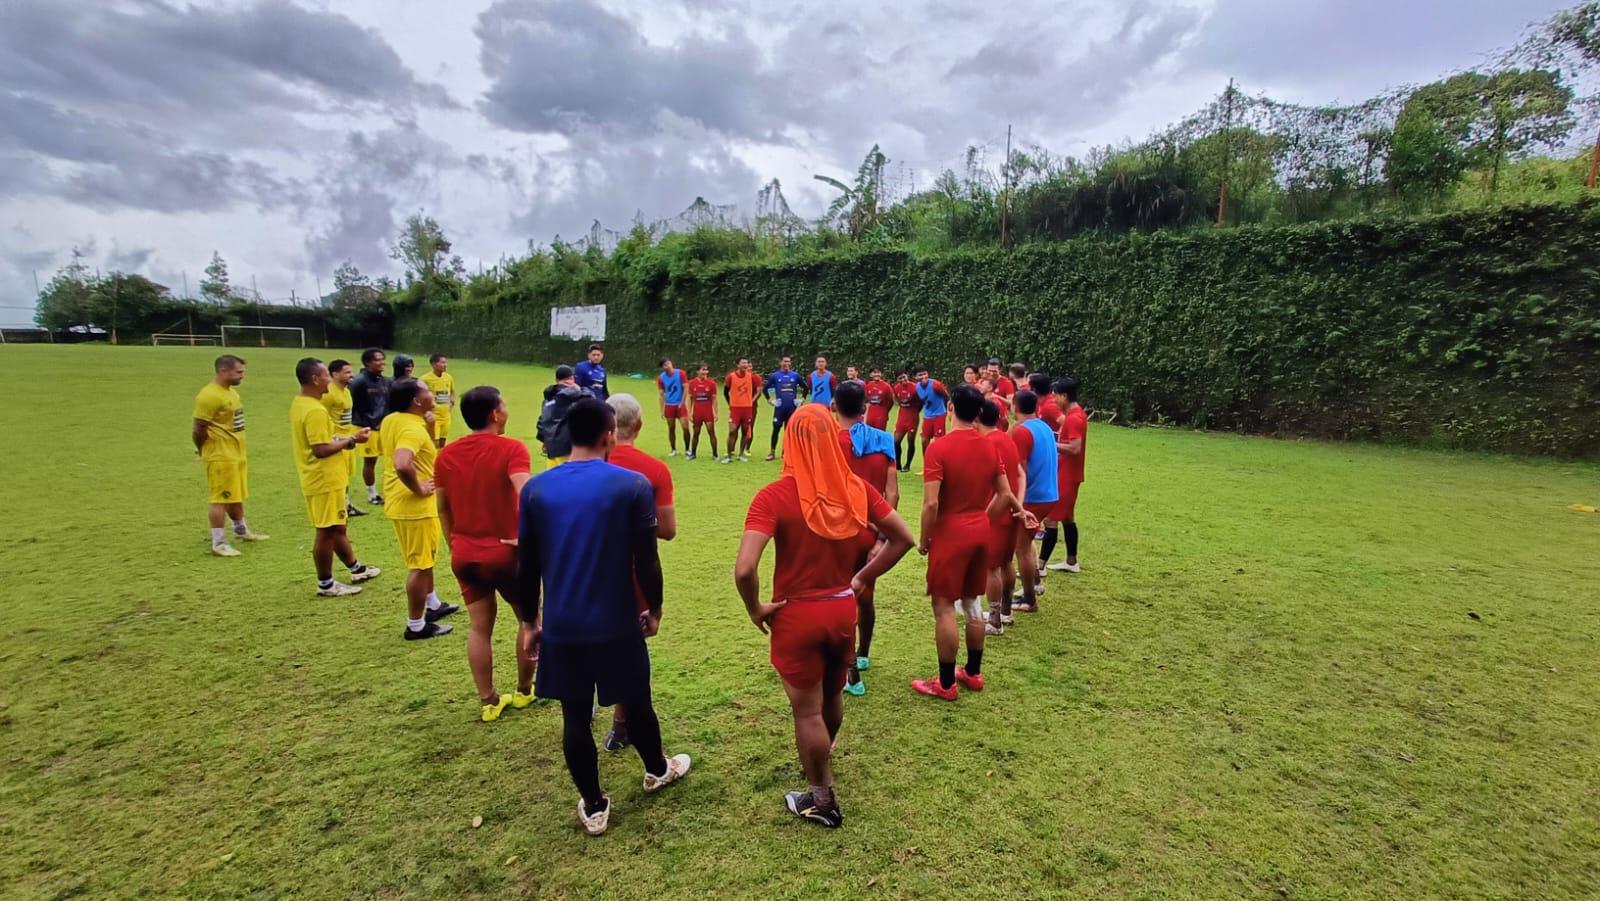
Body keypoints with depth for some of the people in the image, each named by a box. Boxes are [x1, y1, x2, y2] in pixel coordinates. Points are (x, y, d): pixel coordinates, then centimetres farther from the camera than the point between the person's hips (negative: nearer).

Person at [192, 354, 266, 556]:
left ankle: (242, 531, 36)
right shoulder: (209, 396, -19)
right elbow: (199, 430, -19)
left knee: (236, 496, 21)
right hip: (221, 458, -9)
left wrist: (237, 450, 15)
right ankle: (218, 543, 5)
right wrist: (206, 451, -6)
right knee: (219, 499, -2)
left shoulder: (231, 391, 13)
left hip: (237, 455, 9)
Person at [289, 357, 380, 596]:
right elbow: (321, 450, -26)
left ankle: (356, 569, 34)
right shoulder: (315, 410, -23)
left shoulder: (299, 403, 9)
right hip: (324, 481, -10)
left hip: (321, 479, 10)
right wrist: (351, 440, -17)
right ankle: (326, 584, 13)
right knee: (326, 532, 1)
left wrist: (344, 437, 11)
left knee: (336, 527, 20)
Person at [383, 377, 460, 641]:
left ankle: (432, 605, 42)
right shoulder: (413, 429, -25)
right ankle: (416, 625, 15)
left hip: (401, 501, 10)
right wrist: (418, 489, -24)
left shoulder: (391, 420, 5)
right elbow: (402, 465, -41)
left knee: (423, 559, 25)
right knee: (420, 564, 3)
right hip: (415, 505, -10)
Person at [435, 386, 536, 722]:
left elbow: (443, 508, 10)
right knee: (530, 619, 16)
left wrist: (455, 545, 20)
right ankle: (524, 692, 29)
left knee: (479, 626, 15)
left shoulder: (446, 455, 3)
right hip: (505, 552, -5)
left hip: (465, 554, 5)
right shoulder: (511, 448, -16)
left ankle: (488, 702, 24)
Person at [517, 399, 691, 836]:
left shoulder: (536, 488, -4)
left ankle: (593, 806, 29)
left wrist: (530, 617, 15)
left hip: (560, 625, 2)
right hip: (617, 623, -2)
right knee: (636, 703, 20)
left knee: (575, 716, 15)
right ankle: (658, 770, 44)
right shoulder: (633, 485, -13)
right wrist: (654, 608, 5)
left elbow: (526, 566, 2)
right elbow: (646, 560, -11)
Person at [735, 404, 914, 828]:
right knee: (832, 697, 28)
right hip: (843, 610, 5)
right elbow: (903, 538, 1)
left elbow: (744, 569, -29)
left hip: (797, 615, -5)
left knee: (807, 710, 14)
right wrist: (863, 578, 7)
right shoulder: (857, 489, -7)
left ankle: (822, 800, 31)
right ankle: (821, 762, 54)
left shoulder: (775, 496, -22)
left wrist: (755, 609, -11)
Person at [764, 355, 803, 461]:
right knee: (776, 429, -1)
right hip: (779, 407, -1)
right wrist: (769, 400, 3)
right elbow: (765, 388, 10)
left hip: (792, 407, 2)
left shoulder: (795, 375, 6)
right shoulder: (775, 376, 3)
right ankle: (772, 452, 6)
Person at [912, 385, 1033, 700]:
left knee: (944, 607, 3)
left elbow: (931, 503, -21)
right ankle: (973, 673, 30)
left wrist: (924, 540, -9)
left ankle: (946, 683, 12)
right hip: (980, 533, 7)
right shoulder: (990, 448, 3)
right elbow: (1004, 494, 9)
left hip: (949, 535, -7)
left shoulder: (939, 448, -18)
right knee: (973, 603, 18)